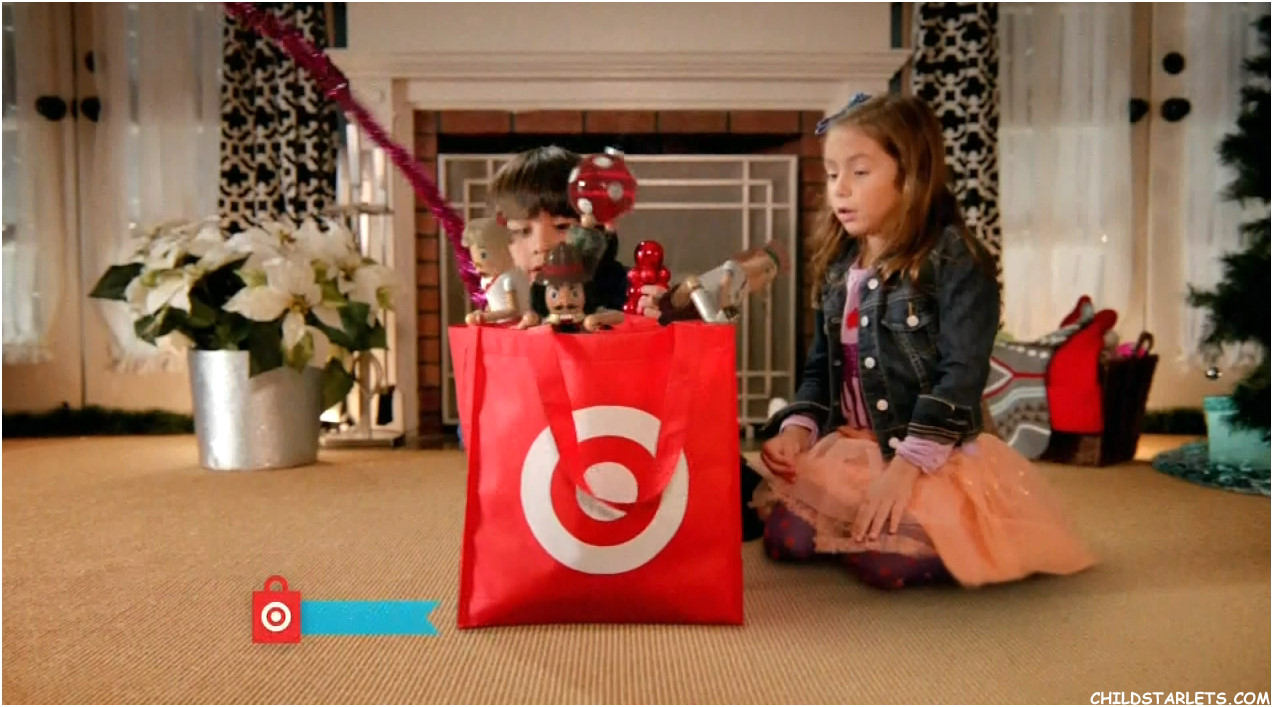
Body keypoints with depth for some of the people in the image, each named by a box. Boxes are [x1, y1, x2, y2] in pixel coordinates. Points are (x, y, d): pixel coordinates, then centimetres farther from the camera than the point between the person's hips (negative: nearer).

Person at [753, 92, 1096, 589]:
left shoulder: (955, 261, -11)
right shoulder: (837, 269, 10)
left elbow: (963, 375, -19)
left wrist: (906, 466, -25)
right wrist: (797, 428, -5)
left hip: (933, 456, -6)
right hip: (847, 450, 6)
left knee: (884, 560, -26)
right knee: (785, 539, -9)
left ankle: (955, 533, 7)